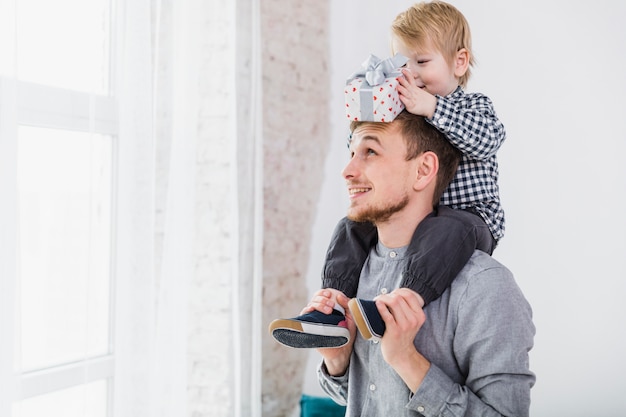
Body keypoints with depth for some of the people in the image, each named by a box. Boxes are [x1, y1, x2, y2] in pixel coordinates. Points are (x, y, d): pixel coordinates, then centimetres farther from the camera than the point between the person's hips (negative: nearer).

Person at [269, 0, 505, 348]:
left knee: (448, 230, -39)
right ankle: (335, 311, -16)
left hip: (469, 218, -6)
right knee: (352, 228, -6)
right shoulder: (404, 111, 13)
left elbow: (487, 138, -24)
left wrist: (430, 107, -30)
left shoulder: (474, 105, -1)